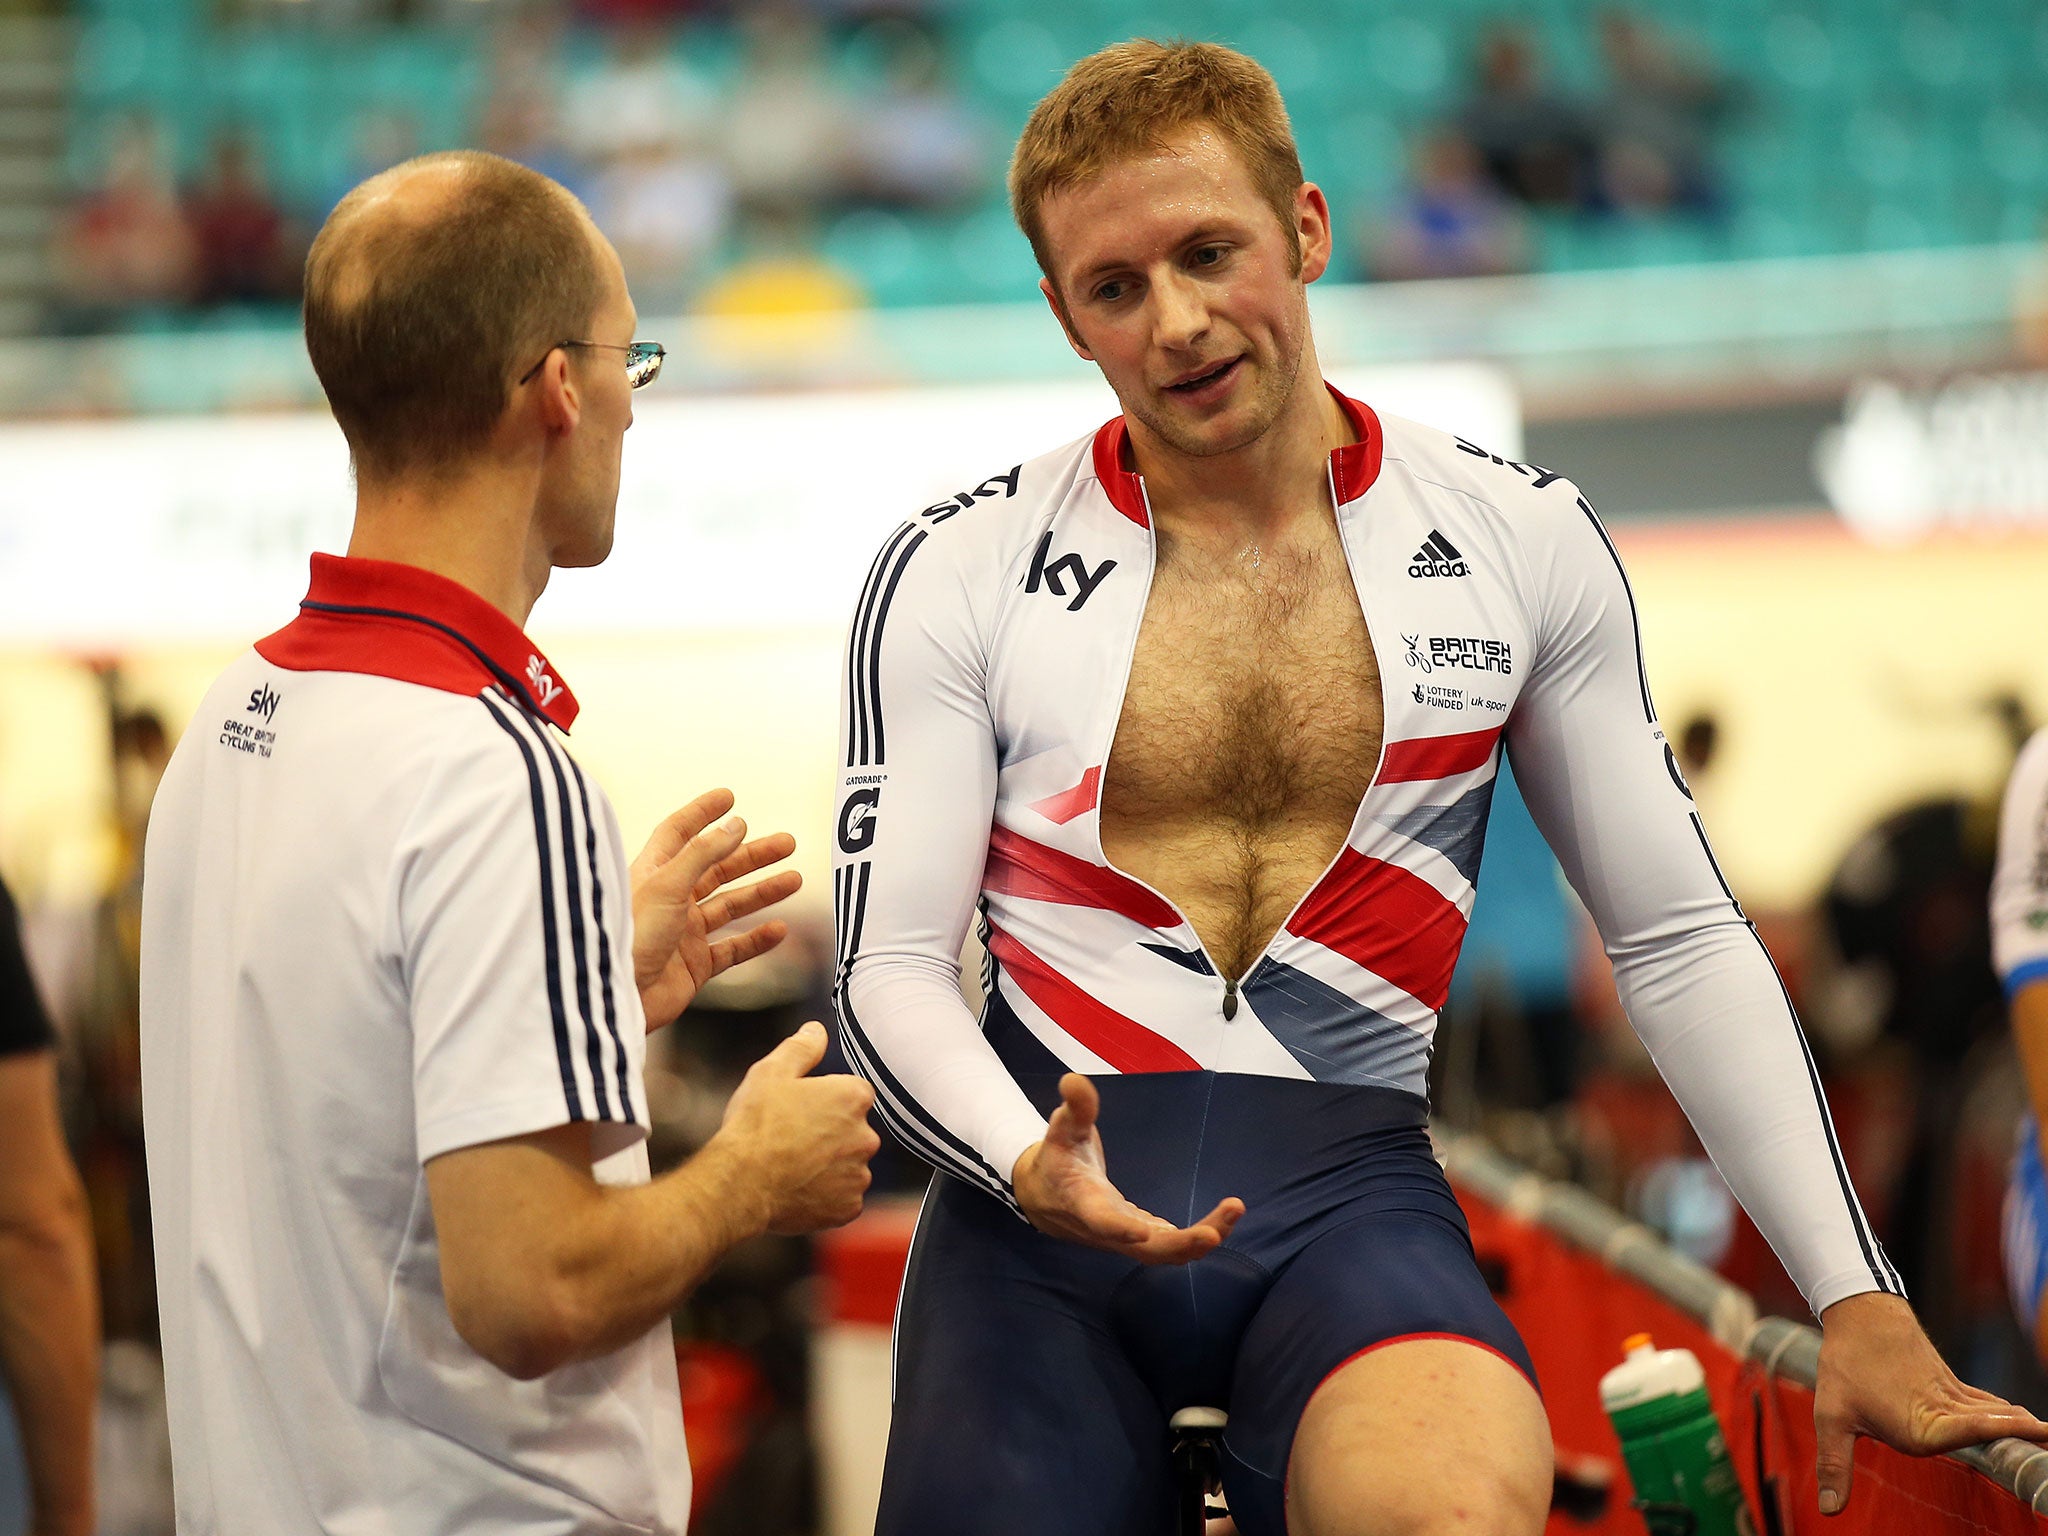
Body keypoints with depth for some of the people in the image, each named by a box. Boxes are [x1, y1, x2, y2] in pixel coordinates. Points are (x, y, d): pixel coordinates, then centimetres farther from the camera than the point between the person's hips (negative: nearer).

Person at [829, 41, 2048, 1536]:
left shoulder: (1519, 541, 7)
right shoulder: (956, 574, 4)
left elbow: (1681, 937, 12)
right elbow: (890, 967, 2)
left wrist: (1861, 1304, 6)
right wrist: (1031, 1168, -19)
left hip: (1348, 1188, -2)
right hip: (1047, 1203, 2)